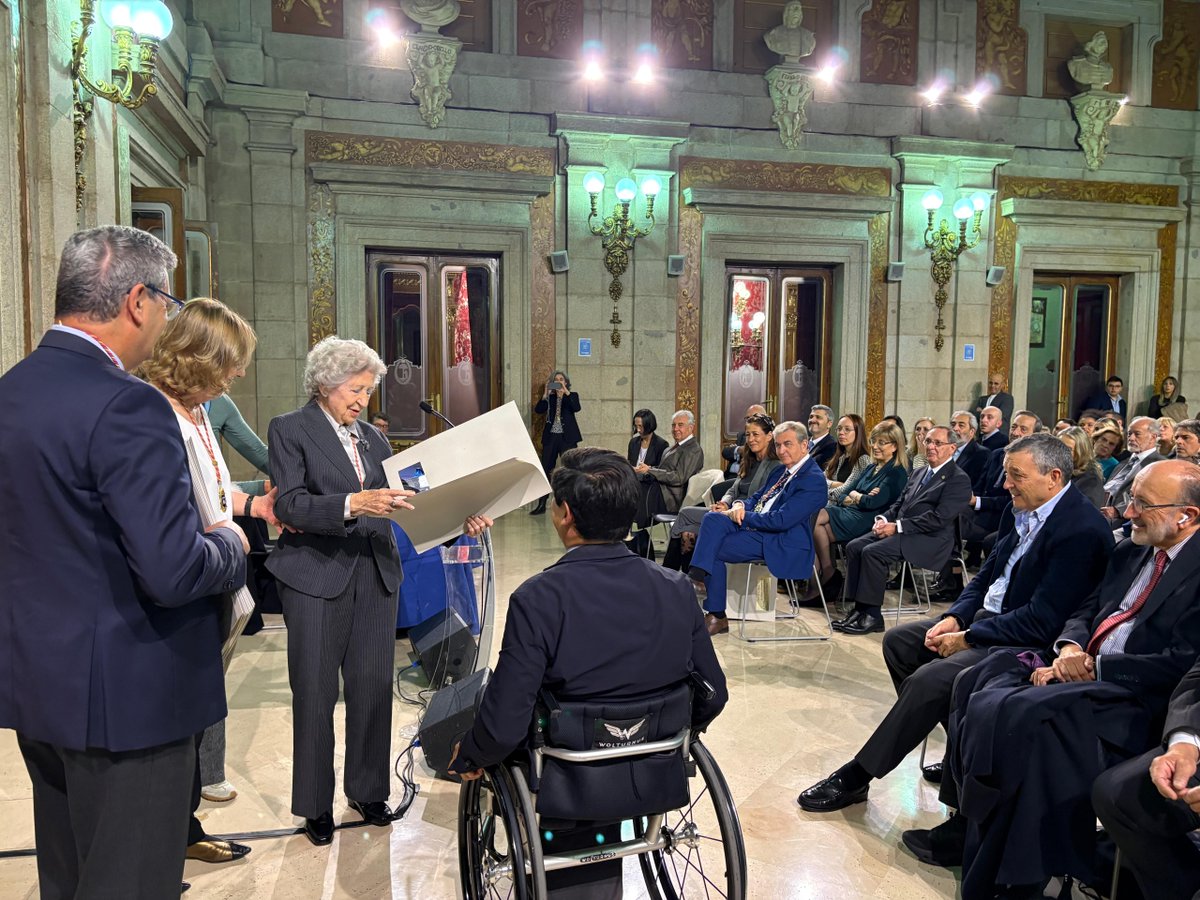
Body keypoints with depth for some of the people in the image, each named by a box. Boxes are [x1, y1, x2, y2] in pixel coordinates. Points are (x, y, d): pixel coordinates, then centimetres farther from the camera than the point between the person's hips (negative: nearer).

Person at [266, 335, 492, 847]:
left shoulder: (372, 438, 15)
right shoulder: (290, 429, -2)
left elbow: (403, 498, 12)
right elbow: (289, 505, -15)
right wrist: (352, 504, -29)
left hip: (375, 576, 5)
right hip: (317, 578, -5)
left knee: (373, 688, 9)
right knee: (315, 694, 5)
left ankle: (367, 790, 26)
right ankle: (315, 805, 20)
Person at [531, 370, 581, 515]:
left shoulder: (572, 396, 7)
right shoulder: (549, 398, 11)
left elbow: (576, 408, -13)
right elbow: (538, 410, -4)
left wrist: (566, 392, -20)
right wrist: (546, 394, -14)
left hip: (567, 437, -2)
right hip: (550, 437, 2)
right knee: (545, 470, 1)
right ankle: (541, 505, 7)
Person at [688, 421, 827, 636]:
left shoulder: (813, 479, -14)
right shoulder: (783, 470, 17)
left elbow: (780, 520, -22)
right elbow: (757, 498, 22)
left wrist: (741, 516, -13)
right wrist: (740, 506, -3)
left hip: (780, 542, -9)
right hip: (756, 527, 9)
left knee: (713, 550, -17)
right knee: (712, 519, -14)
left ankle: (717, 617, -6)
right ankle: (696, 581, -20)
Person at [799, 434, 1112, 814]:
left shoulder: (1082, 530, -22)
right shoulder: (1020, 512, 5)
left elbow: (1042, 621, -25)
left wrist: (968, 637, -19)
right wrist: (954, 618, -3)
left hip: (1025, 642, -10)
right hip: (986, 614, 10)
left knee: (930, 679, -26)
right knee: (898, 640, 7)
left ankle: (856, 776, -11)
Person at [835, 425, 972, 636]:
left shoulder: (958, 480, -7)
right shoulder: (921, 474, 21)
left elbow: (938, 518, -17)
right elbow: (900, 503, 22)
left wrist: (897, 527, -19)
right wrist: (884, 519, -1)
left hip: (929, 540, -8)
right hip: (901, 531, 8)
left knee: (873, 552, -26)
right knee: (854, 546, -10)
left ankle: (871, 615, -16)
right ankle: (859, 607, -6)